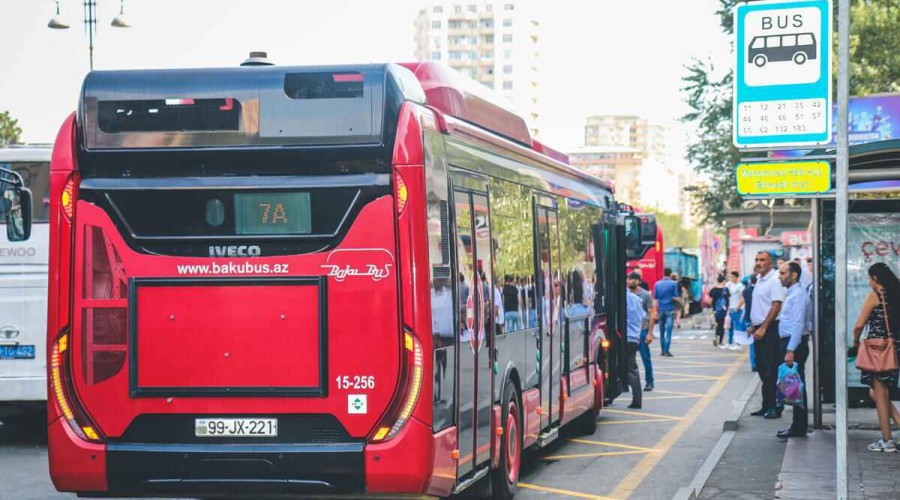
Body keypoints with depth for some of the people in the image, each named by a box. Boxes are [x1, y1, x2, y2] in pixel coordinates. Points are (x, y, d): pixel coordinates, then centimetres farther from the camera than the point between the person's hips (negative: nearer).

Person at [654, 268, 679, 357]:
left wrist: (655, 311, 5)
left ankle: (663, 350, 16)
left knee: (662, 331, 12)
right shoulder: (673, 284, -6)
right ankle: (666, 350, -12)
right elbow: (675, 297, -7)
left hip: (661, 309, 3)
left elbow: (655, 299, 3)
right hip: (670, 309, -3)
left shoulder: (657, 284, 3)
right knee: (668, 330, -5)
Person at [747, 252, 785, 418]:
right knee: (762, 369, 12)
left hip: (770, 330, -9)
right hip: (759, 330, 9)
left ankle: (774, 407, -3)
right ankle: (767, 406, 18)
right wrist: (753, 326, 17)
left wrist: (763, 328, -20)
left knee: (771, 371, -7)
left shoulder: (774, 280, -12)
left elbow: (776, 306, -19)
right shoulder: (759, 280, 16)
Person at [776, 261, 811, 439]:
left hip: (795, 344, -10)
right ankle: (798, 426, 17)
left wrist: (790, 350, -25)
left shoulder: (798, 295, -15)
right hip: (789, 343, 10)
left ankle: (799, 428, -2)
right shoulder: (791, 294, 16)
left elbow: (798, 324, -21)